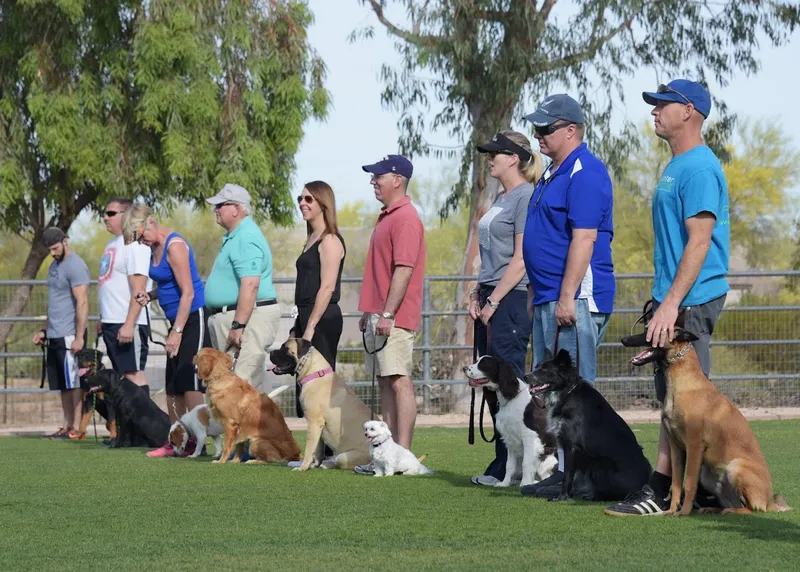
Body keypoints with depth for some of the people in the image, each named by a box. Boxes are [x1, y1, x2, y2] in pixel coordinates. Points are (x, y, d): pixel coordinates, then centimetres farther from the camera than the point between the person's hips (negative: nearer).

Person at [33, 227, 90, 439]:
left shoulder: (75, 266, -11)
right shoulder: (55, 265, 18)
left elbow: (82, 303, -17)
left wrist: (79, 337, -22)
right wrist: (45, 330, 21)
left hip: (69, 336, -9)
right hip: (54, 335, 9)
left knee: (73, 382, -5)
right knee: (63, 385, 8)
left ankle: (77, 428, -3)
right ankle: (67, 426, 11)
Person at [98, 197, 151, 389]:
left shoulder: (134, 245, -12)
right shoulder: (112, 244, 17)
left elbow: (138, 289, -19)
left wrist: (129, 324, -24)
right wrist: (103, 319, 21)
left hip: (128, 324, -10)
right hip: (111, 323, 10)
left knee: (133, 373, -10)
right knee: (121, 377, 10)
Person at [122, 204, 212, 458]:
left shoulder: (175, 246, -17)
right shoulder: (155, 248, 11)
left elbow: (187, 292, -20)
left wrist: (177, 332, -22)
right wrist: (149, 295, 3)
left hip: (193, 318, -10)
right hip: (177, 320, 10)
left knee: (189, 384, -12)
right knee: (172, 386, 9)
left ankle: (196, 442, -11)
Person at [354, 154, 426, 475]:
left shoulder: (406, 218, -13)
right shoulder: (386, 217, 19)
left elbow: (404, 269, -20)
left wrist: (388, 314, -23)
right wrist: (368, 312, 23)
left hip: (395, 318, -11)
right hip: (379, 316, 11)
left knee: (399, 382, -11)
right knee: (385, 383, 12)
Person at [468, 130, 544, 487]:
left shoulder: (526, 196, -10)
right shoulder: (501, 198, 18)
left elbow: (521, 257, -15)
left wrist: (494, 300, -16)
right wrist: (478, 294, 11)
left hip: (511, 299, -10)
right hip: (491, 299, 10)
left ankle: (510, 467, -5)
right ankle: (502, 464, 13)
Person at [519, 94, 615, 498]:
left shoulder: (585, 173, -14)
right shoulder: (554, 173, 19)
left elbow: (583, 239, -21)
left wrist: (566, 298, -25)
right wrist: (540, 295, 22)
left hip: (576, 299, -11)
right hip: (549, 299, 11)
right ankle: (557, 469, 17)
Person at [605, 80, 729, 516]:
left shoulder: (698, 168, -14)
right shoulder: (675, 167, 19)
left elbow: (700, 240, -20)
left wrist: (672, 302, -25)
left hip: (690, 300, -11)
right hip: (675, 299, 11)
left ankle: (663, 490, -8)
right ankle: (705, 489, 14)